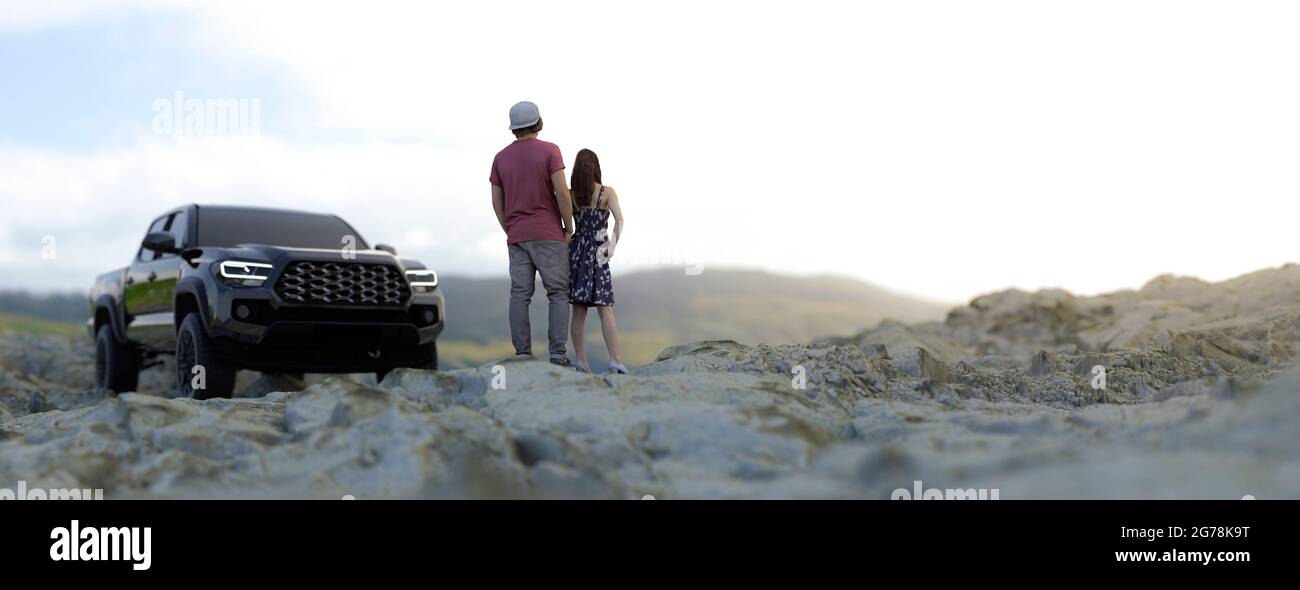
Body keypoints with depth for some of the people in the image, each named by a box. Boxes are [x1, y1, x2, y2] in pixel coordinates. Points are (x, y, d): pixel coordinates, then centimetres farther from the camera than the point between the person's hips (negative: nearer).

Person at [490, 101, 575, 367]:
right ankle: (558, 355, -8)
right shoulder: (549, 151, -6)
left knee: (520, 295, 3)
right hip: (549, 235, -4)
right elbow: (562, 192, -13)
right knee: (558, 293, -1)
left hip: (516, 237, 4)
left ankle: (522, 355, -1)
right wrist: (569, 227, -3)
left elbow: (496, 201, 9)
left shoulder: (501, 157, 8)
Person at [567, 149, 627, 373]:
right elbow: (619, 219, -16)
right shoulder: (607, 192, -2)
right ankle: (615, 359, -13)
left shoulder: (570, 195, 4)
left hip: (575, 252, 3)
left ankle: (581, 360, 3)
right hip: (597, 254, -3)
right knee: (605, 309, -4)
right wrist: (613, 245, -10)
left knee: (579, 310, 6)